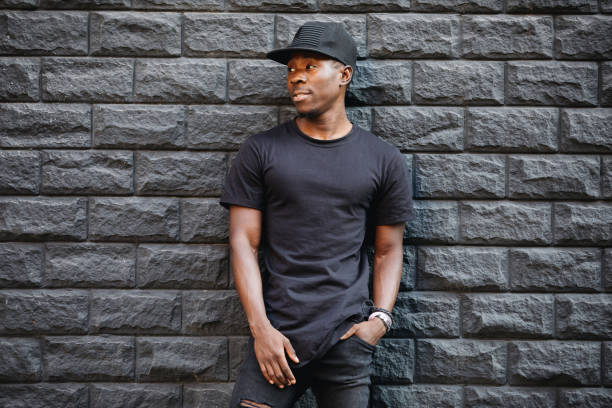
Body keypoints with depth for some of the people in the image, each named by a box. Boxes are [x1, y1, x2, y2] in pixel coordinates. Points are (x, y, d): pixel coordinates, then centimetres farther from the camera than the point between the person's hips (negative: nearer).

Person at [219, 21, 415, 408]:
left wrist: (381, 318, -6)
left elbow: (388, 250, 8)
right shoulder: (260, 151, 3)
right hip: (276, 335, 0)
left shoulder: (385, 161, 5)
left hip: (348, 337, 1)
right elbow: (243, 241, -1)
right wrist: (260, 327, -9)